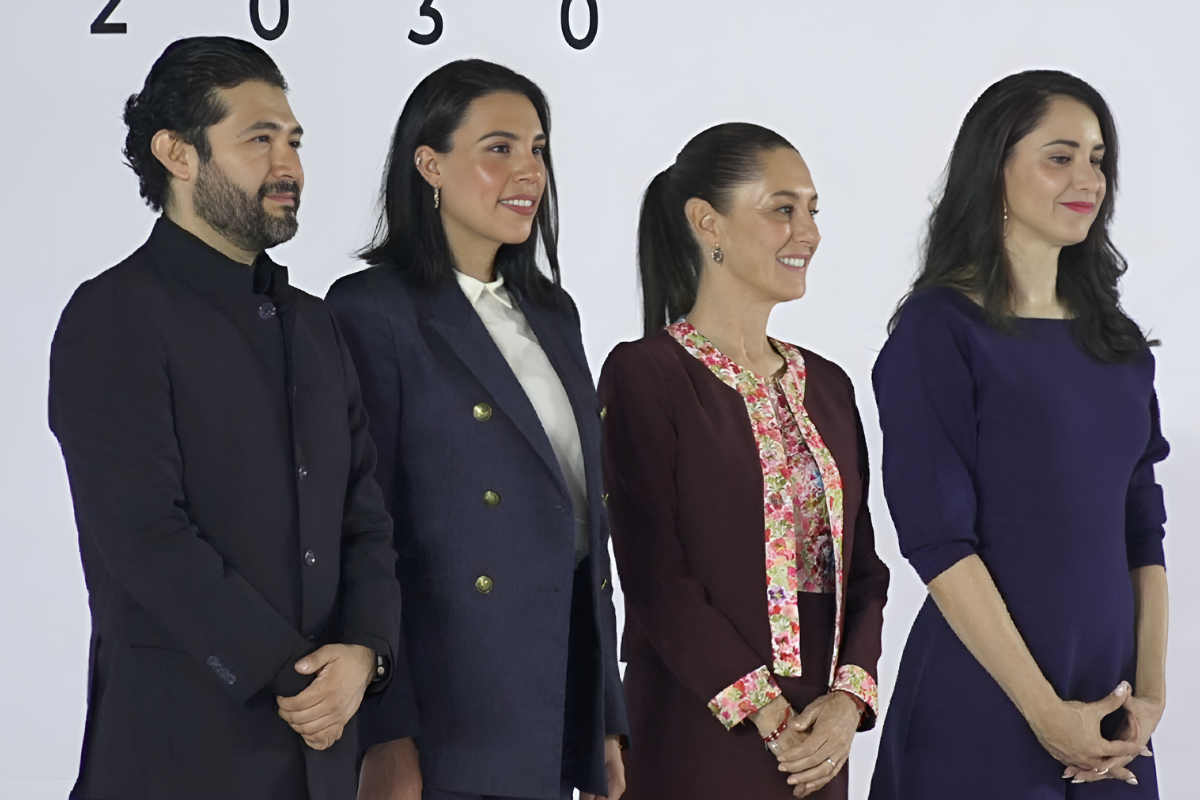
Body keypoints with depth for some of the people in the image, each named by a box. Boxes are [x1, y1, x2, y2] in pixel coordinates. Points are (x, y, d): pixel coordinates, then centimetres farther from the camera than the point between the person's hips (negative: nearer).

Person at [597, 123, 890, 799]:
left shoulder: (827, 385, 12)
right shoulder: (644, 376, -7)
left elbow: (862, 567, 11)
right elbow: (657, 577, -12)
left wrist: (849, 699, -6)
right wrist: (770, 718, -15)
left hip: (819, 745, 6)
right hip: (697, 742, -5)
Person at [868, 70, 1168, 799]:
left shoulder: (1118, 343, 10)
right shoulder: (939, 330, -8)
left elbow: (1142, 528, 10)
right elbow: (939, 539, -14)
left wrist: (1151, 689, -3)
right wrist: (1046, 711, -16)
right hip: (981, 710, -6)